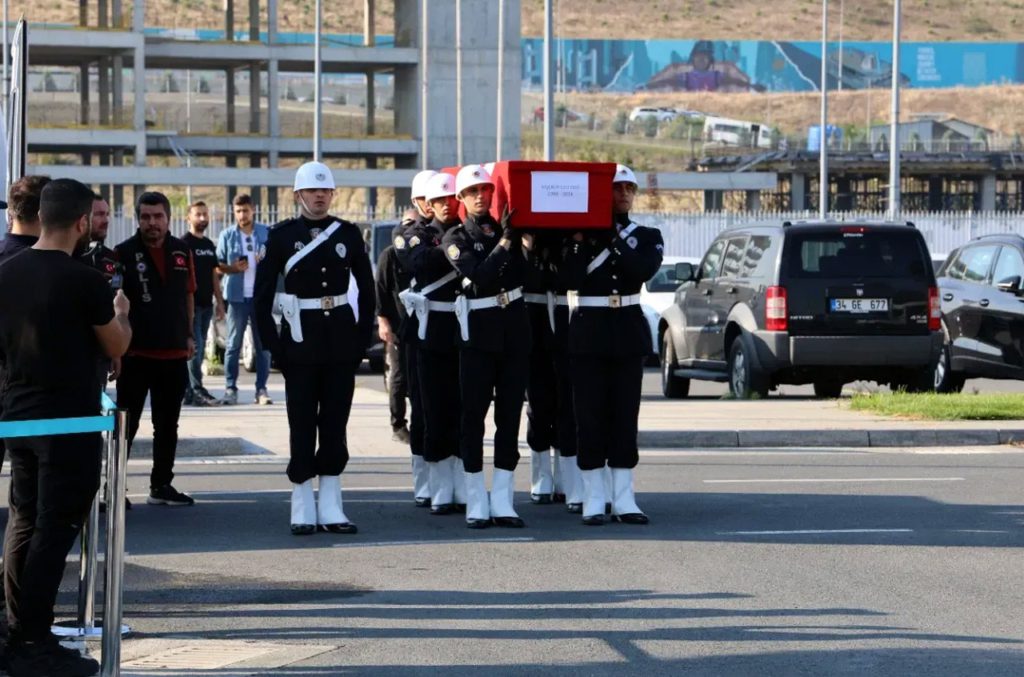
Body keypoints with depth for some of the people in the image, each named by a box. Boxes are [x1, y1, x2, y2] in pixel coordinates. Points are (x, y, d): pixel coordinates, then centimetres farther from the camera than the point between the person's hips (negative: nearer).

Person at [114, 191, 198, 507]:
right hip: (136, 354, -5)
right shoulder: (124, 253, -7)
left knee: (167, 425, 12)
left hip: (174, 353, 5)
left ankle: (161, 485, 21)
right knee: (126, 424, -1)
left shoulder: (181, 252, 7)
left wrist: (188, 335, 13)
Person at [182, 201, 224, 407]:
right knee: (195, 346, -13)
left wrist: (219, 301, 17)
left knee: (199, 349, 9)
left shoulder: (209, 245, 17)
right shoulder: (184, 243, -7)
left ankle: (188, 391, 14)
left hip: (206, 304, 8)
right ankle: (197, 390, -16)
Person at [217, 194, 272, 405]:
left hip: (261, 295, 1)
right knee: (234, 344, 0)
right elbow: (217, 265, 5)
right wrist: (232, 268, -14)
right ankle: (230, 388, 3)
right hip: (237, 295, -1)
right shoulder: (227, 235, 5)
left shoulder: (266, 233, 7)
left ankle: (261, 389, 6)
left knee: (263, 344, 2)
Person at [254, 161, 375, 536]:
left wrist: (363, 336, 3)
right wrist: (272, 343, -7)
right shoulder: (282, 235, -1)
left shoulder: (349, 234, 6)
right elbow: (263, 292, -1)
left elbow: (366, 289, 11)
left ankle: (330, 507, 10)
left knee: (335, 424, 5)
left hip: (342, 341, 2)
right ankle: (303, 509, 6)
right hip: (301, 340, -2)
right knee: (302, 425, 0)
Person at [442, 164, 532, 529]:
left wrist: (529, 239, -6)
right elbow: (479, 276, -17)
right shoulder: (456, 239, -1)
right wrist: (506, 240, -19)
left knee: (510, 415, 3)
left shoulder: (509, 228, 10)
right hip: (478, 333, -3)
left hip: (515, 329, 3)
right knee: (473, 416, -2)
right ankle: (476, 503, 4)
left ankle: (503, 502, 6)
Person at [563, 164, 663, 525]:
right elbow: (571, 278, -11)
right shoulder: (579, 234, 3)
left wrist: (612, 241, -15)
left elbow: (643, 270, -13)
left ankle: (624, 499, 7)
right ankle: (593, 500, 3)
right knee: (590, 416, -1)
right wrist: (581, 242, -17)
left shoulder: (647, 237, 8)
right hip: (588, 334, -2)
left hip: (628, 333, 2)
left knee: (625, 415, 3)